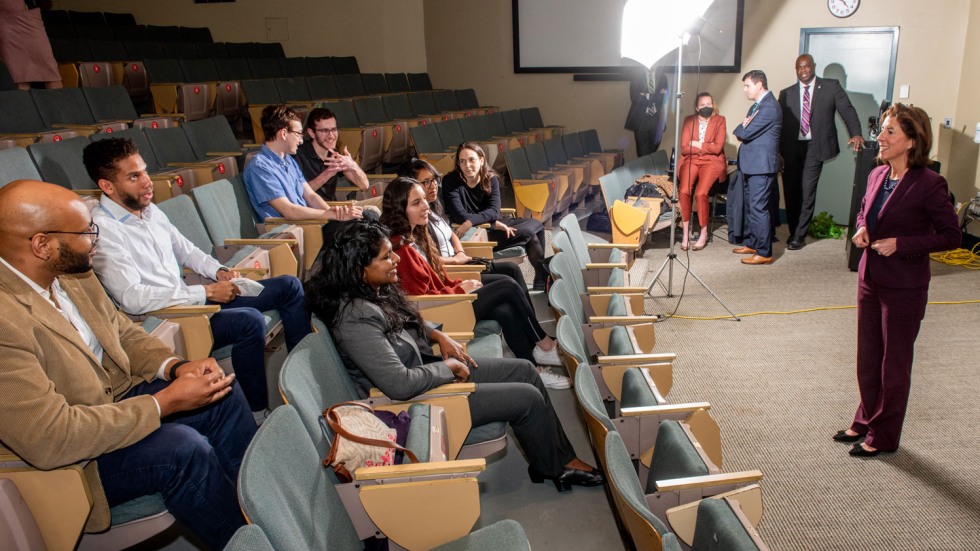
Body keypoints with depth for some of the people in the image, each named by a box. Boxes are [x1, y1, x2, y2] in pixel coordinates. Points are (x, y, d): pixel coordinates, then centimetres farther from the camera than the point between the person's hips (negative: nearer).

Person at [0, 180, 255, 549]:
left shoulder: (69, 273, -4)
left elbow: (123, 332, 8)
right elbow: (51, 439, -33)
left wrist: (175, 367, -11)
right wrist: (166, 401, -27)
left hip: (113, 399, 9)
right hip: (70, 460, -8)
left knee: (223, 392, 0)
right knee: (182, 447, -27)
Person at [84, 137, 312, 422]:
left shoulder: (150, 210, 9)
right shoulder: (102, 230, -18)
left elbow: (186, 250, 22)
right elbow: (132, 299, -25)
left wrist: (219, 271, 1)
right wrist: (206, 292, -22)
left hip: (192, 299, 9)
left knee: (289, 286, 4)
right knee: (250, 321, -33)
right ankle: (258, 415, -17)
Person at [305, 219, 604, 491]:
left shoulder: (375, 290, -3)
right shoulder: (356, 318, -31)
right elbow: (400, 385, -34)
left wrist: (439, 336, 1)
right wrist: (449, 368, -19)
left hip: (427, 370, 10)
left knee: (524, 370, 8)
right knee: (528, 398, -7)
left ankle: (562, 456, 20)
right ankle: (554, 466, 21)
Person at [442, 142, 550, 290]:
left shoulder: (491, 179, 1)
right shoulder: (450, 182, -12)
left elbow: (494, 211, -12)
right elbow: (460, 216, -20)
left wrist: (471, 221, -31)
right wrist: (496, 224, -22)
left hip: (490, 226, 6)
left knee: (536, 225, 1)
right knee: (530, 234, -14)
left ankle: (541, 285, 10)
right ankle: (543, 276, 11)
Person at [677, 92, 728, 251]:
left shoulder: (720, 120, 6)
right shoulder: (689, 120, 11)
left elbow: (717, 148, -6)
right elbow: (684, 148, 1)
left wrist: (697, 144, -3)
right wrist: (706, 147, -6)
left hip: (711, 161, -2)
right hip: (691, 160, 2)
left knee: (700, 193, -28)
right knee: (684, 191, -27)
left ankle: (704, 233, -12)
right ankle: (686, 232, -16)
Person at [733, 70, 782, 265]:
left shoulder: (769, 106, -17)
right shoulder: (757, 105, 17)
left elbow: (745, 133, -21)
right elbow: (743, 132, 16)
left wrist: (741, 128, 1)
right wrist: (744, 127, -6)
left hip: (762, 165, -10)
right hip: (752, 164, 11)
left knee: (759, 208, -9)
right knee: (751, 206, 18)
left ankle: (764, 253, -5)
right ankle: (752, 243, 29)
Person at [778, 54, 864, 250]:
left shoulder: (831, 87, 6)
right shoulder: (786, 93, 11)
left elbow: (847, 111, 1)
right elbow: (779, 124, 8)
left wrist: (856, 134, -16)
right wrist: (778, 153, 1)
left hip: (814, 147, -2)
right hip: (791, 148, 2)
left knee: (807, 191, -7)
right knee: (790, 192, 4)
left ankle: (799, 236, 3)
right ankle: (794, 232, 19)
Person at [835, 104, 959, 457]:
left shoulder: (929, 184, -18)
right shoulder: (877, 175, 2)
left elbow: (951, 235, -13)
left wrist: (900, 244, -22)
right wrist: (861, 229, -2)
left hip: (904, 288, -6)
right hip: (870, 280, 7)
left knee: (894, 364, 9)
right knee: (867, 358, 18)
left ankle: (883, 437, 24)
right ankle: (866, 421, 36)